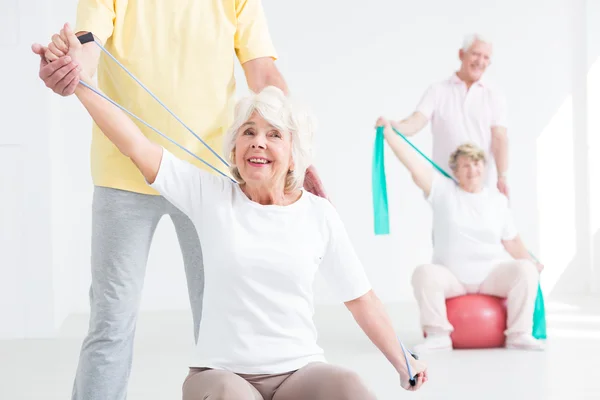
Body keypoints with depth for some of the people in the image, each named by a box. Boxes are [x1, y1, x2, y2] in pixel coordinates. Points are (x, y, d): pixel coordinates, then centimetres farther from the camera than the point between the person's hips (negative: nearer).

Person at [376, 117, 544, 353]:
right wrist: (389, 134, -18)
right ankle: (438, 335, -27)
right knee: (424, 274, -30)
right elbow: (414, 165, -9)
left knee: (525, 270, -25)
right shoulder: (443, 191, 2)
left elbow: (511, 240, 13)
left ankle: (519, 334, -22)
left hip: (492, 274, 1)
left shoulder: (497, 199, 9)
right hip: (452, 277, -1)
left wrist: (530, 263, -1)